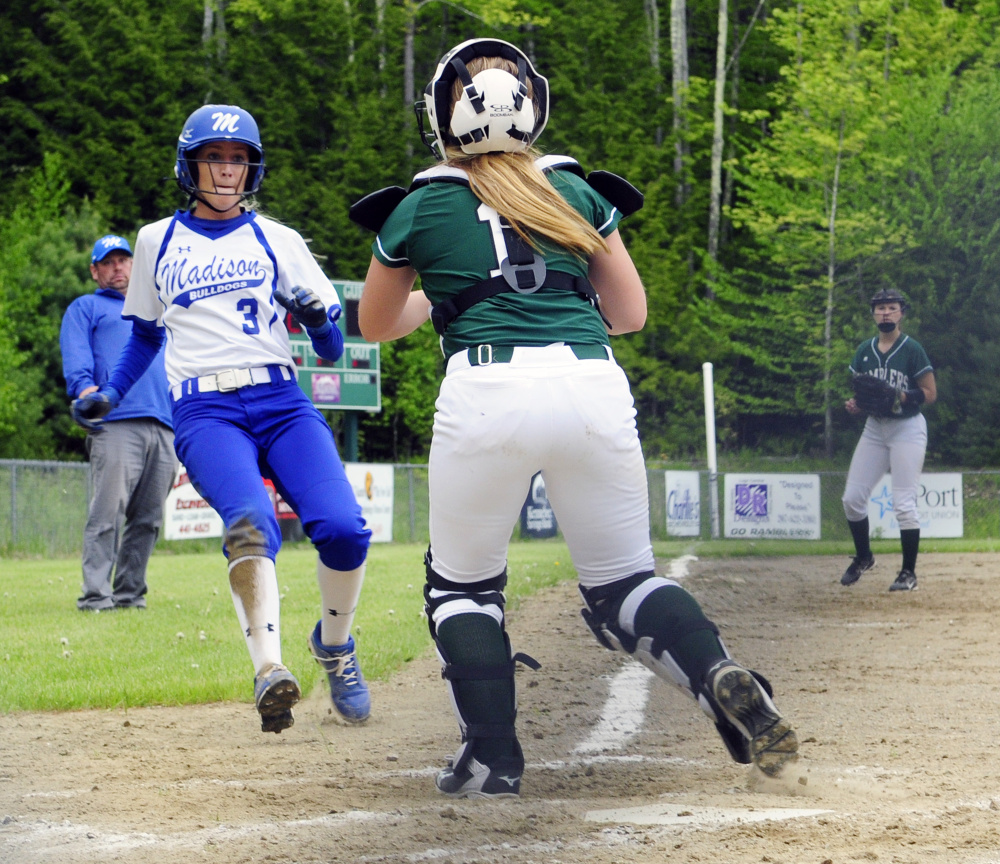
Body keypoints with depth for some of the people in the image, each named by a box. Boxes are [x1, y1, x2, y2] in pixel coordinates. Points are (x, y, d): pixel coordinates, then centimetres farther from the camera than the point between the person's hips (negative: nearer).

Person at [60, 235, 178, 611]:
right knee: (107, 512, -15)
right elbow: (76, 361, 2)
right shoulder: (85, 308, 19)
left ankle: (129, 592, 6)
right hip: (116, 422, -5)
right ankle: (95, 595, -18)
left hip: (164, 425, 5)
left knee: (147, 519, 2)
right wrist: (86, 390, -18)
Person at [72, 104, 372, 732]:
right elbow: (146, 332, 34)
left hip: (281, 402, 1)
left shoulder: (278, 240, 16)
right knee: (251, 521, -33)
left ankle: (335, 647, 7)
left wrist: (317, 318, -8)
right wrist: (111, 394, 23)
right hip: (205, 412, -1)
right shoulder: (157, 242, 19)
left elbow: (331, 349, 13)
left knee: (342, 528, -22)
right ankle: (270, 672, -49)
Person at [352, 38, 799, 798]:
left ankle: (492, 758, 4)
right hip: (595, 386, 2)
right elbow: (631, 313, 22)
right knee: (623, 581, 13)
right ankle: (720, 675, -14)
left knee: (463, 586, 17)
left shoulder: (419, 208, 12)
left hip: (488, 387, -2)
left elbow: (376, 324, 26)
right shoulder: (579, 191, 18)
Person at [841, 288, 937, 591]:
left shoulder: (912, 350, -8)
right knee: (852, 497, 3)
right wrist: (854, 404, -6)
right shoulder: (864, 351, 7)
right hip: (874, 427, 5)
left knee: (904, 503, -9)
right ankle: (863, 557, 25)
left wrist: (901, 398, -23)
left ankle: (909, 572, 1)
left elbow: (930, 393, -7)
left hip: (907, 428, -5)